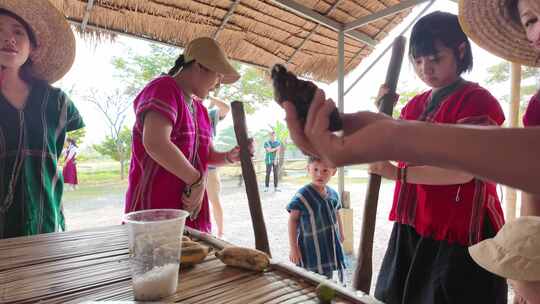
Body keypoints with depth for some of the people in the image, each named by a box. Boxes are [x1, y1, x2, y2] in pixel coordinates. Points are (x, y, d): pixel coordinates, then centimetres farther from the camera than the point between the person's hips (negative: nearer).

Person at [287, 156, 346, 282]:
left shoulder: (333, 194, 1)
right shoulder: (302, 196, -16)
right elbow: (293, 220, -12)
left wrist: (341, 238, 20)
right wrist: (293, 248, -13)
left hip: (331, 247, 5)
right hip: (311, 250, -5)